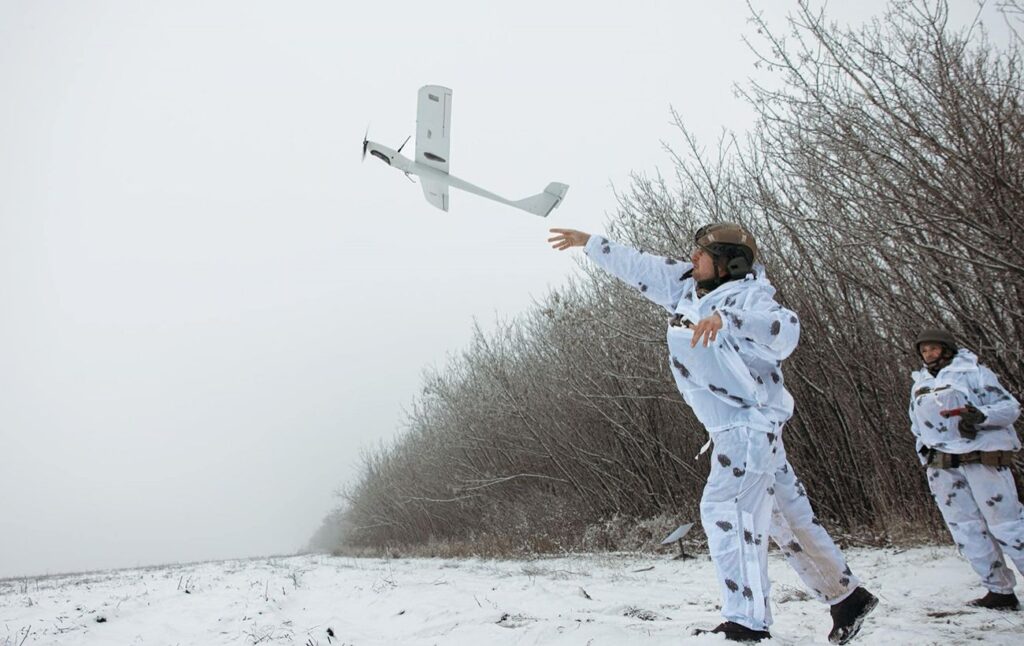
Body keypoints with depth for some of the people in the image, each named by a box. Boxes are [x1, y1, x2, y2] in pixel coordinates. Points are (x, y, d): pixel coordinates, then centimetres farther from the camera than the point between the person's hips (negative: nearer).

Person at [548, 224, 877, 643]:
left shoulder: (749, 294, -16)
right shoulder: (686, 285, 7)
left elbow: (785, 332, -35)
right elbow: (638, 267, 16)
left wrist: (726, 318, -47)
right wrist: (589, 243, 20)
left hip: (750, 421, -8)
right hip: (734, 426, 8)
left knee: (724, 508, -16)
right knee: (786, 515, 15)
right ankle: (846, 596, 29)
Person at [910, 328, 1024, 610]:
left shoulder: (973, 372, 1)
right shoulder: (919, 385, 19)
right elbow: (917, 426, 28)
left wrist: (981, 416, -22)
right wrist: (925, 453, 14)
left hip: (981, 457, -6)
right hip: (942, 466, 6)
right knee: (966, 529, 2)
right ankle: (1000, 591, 9)